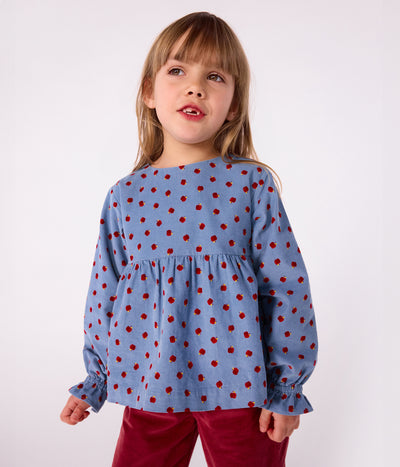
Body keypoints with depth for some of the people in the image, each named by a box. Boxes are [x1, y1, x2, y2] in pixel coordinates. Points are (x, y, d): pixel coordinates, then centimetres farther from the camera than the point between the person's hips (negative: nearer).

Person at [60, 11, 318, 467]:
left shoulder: (252, 185, -8)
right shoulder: (124, 196, -1)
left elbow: (287, 286, -6)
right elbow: (105, 291, 8)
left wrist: (288, 387, -4)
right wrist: (94, 380, 15)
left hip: (238, 383, -2)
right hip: (151, 385, 2)